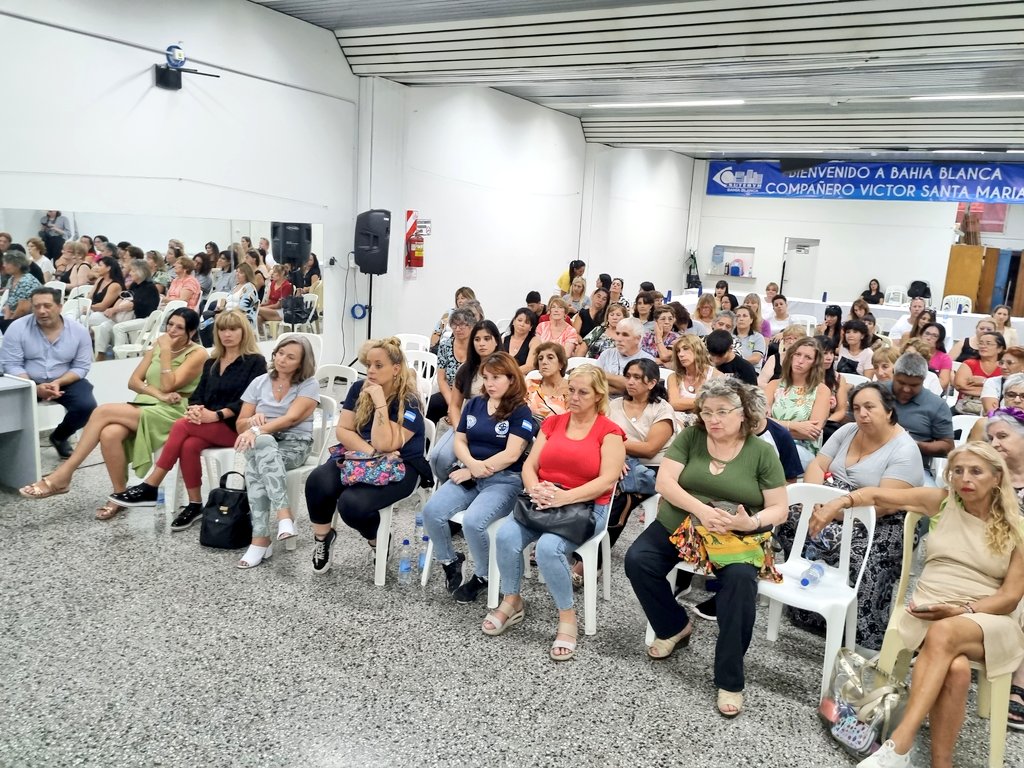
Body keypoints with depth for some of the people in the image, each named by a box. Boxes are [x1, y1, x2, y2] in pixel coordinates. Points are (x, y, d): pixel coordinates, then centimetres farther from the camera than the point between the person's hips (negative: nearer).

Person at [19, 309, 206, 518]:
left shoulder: (197, 354, -4)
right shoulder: (159, 344, 16)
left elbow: (168, 386, -15)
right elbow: (133, 381, 8)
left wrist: (166, 352, -11)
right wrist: (158, 394, -10)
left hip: (172, 413, -6)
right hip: (146, 407, 6)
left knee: (103, 411, -25)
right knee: (109, 434, -28)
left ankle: (63, 475, -16)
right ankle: (120, 495, -13)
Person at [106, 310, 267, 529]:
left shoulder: (255, 361, 0)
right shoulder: (212, 362, 19)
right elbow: (198, 395, 14)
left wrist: (216, 415, -21)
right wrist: (194, 408, -11)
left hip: (236, 426, -5)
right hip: (207, 426, 5)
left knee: (181, 426, -27)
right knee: (189, 445, -29)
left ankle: (150, 488, -22)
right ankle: (195, 504, -18)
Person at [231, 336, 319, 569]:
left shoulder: (309, 384, 0)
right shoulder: (259, 382, 11)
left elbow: (291, 418, -15)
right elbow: (240, 425, 12)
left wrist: (258, 429, -28)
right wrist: (253, 421, -12)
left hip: (295, 445, -3)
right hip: (260, 444, 3)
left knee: (255, 468, -35)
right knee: (263, 443, -36)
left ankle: (261, 539, -36)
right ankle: (284, 515, -45)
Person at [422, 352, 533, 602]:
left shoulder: (520, 412, -4)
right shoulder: (474, 404, 13)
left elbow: (511, 455, -13)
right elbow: (459, 441, 9)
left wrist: (476, 470, -13)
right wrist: (472, 464, -12)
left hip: (505, 480, -5)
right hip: (470, 475, 5)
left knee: (473, 522, -31)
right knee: (431, 511, -19)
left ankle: (483, 576, -2)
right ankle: (450, 561, 8)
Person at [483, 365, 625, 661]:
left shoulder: (609, 431, -1)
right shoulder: (553, 422, 13)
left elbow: (607, 481, -12)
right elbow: (529, 465, 8)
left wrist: (564, 497, -22)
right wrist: (535, 489, -14)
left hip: (586, 506, -4)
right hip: (542, 502, 4)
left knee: (548, 547, -32)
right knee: (506, 535, -23)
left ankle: (567, 617, -9)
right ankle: (511, 602, 1)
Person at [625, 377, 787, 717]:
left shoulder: (762, 451, -2)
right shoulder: (689, 437, 0)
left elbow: (779, 508, -2)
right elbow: (664, 482, -9)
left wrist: (752, 522, -24)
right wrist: (701, 510, -25)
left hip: (735, 537, -2)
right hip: (677, 525, 2)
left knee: (741, 579, -30)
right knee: (637, 560, -19)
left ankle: (730, 680, -15)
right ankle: (675, 626, 9)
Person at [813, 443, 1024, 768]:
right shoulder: (941, 502, 9)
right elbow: (879, 495, 3)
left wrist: (963, 610, -15)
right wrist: (841, 501, -16)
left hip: (989, 622, -1)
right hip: (929, 610, 1)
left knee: (944, 633, -37)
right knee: (956, 670, -34)